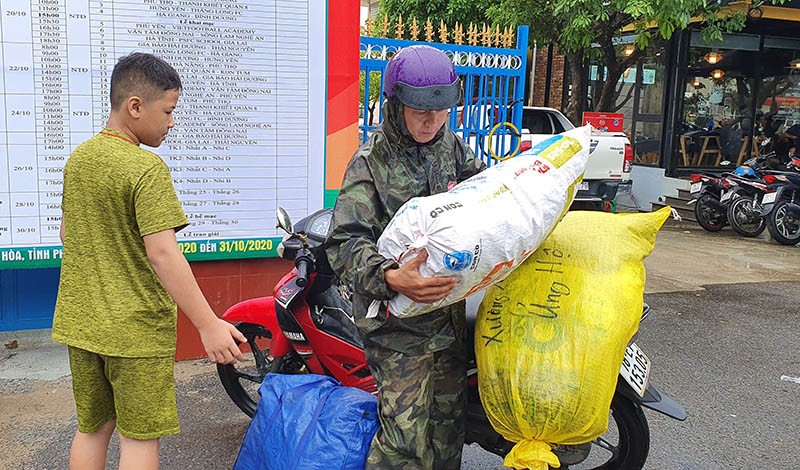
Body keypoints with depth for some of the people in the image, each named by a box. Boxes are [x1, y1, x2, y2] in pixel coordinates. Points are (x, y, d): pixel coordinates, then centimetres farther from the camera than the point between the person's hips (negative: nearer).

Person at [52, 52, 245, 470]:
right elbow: (161, 252, -26)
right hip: (135, 329, -8)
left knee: (92, 428, 20)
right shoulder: (146, 168, -18)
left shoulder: (78, 158, 7)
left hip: (81, 321, 8)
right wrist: (208, 324, -26)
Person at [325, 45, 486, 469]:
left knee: (447, 423, 17)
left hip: (449, 312, 6)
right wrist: (389, 277, -37)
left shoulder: (452, 146, 8)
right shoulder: (370, 163, -10)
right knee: (406, 436, -8)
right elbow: (345, 243, -18)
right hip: (398, 321, -6)